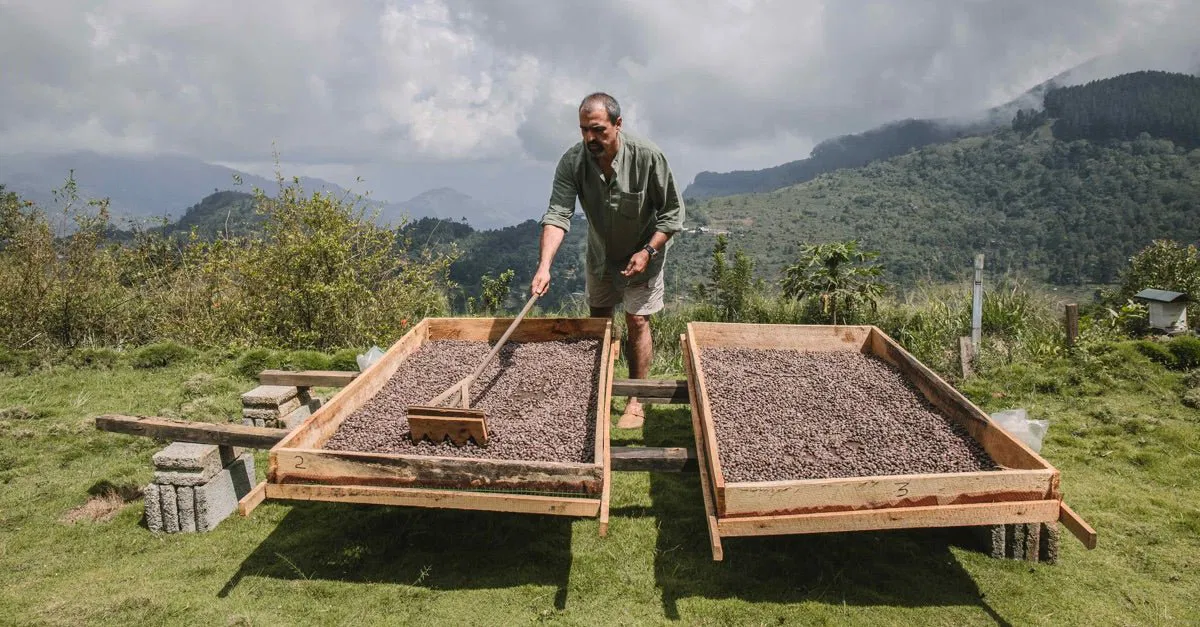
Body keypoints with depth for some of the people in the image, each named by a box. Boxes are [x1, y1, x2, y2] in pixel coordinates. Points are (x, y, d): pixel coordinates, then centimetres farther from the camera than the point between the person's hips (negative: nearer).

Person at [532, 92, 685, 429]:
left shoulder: (647, 156, -29)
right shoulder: (572, 162, -23)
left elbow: (673, 211, -18)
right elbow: (558, 214, -33)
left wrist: (648, 252, -26)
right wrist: (544, 266, -46)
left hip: (642, 251, -3)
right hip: (601, 252, 4)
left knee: (637, 320, -4)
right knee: (598, 318, 14)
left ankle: (637, 400, 11)